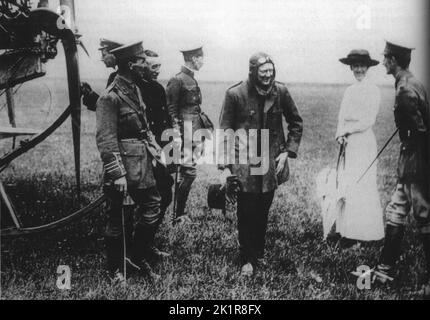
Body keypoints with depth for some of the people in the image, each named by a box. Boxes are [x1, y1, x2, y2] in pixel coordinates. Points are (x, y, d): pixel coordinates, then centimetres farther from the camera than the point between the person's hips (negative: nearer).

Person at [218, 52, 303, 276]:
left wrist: (287, 152, 1)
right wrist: (225, 165, -9)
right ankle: (247, 260, 14)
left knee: (263, 211, 13)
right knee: (246, 213, 0)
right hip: (244, 163, -3)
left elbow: (296, 123, 11)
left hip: (271, 163, 3)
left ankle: (259, 253, 30)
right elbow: (224, 131, -4)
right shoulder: (235, 94, -9)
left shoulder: (280, 92, -1)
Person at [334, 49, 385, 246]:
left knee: (361, 187, -4)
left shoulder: (373, 91, -5)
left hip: (364, 143, -6)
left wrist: (347, 130, -10)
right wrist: (340, 134, -7)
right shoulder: (349, 91, 15)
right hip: (348, 144, 7)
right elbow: (342, 117, 10)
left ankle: (365, 232, 5)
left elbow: (369, 121, -11)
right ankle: (347, 231, 15)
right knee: (346, 186, 7)